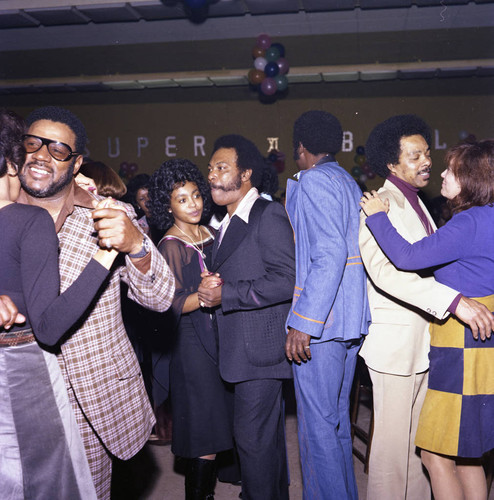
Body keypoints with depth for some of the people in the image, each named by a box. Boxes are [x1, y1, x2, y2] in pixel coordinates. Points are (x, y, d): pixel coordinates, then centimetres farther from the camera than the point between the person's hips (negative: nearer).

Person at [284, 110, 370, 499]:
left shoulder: (313, 180, -11)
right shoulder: (349, 182, 15)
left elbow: (329, 255, -22)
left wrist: (303, 322, -22)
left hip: (320, 322, -10)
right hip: (350, 321, 10)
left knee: (317, 423, 0)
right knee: (338, 417, 19)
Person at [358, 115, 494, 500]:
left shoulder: (417, 204, 16)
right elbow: (383, 270, -29)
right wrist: (454, 300, -34)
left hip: (425, 339, 9)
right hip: (395, 342, -9)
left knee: (421, 438, 17)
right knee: (393, 440, 1)